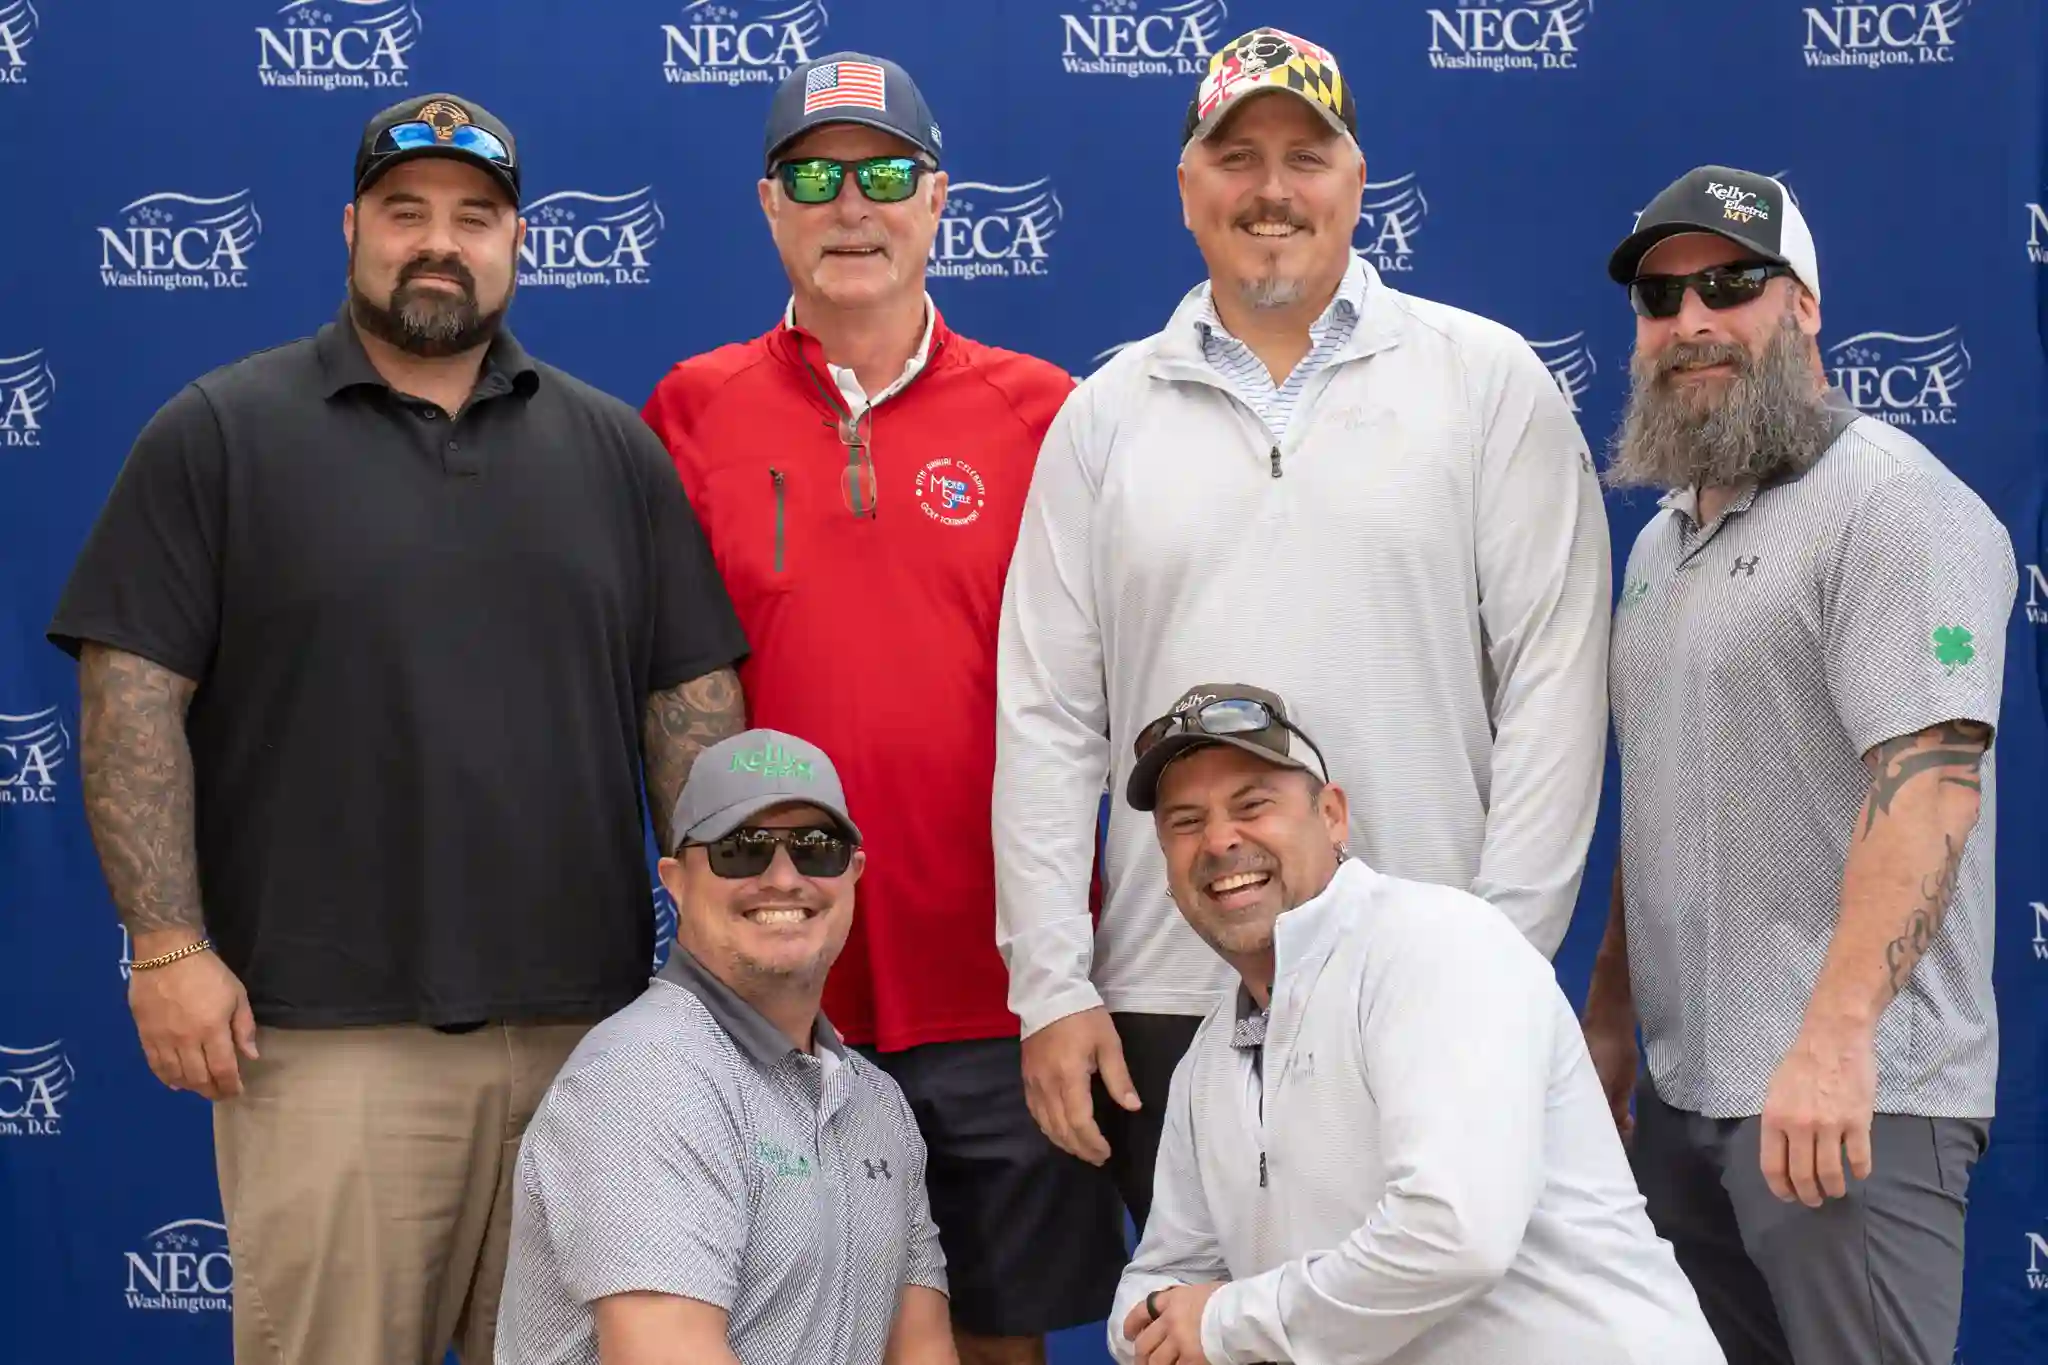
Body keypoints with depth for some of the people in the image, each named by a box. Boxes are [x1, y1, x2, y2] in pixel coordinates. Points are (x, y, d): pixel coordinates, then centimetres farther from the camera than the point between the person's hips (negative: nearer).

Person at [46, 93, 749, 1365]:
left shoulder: (616, 447, 12)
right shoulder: (220, 435, 3)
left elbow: (691, 700, 11)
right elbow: (133, 699, -2)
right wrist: (170, 945, -10)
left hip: (586, 1020, 3)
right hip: (326, 1031, -3)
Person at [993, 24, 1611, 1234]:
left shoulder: (1490, 382, 3)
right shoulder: (1106, 417, 10)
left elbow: (1552, 679, -1)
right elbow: (1046, 723, 8)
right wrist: (1052, 989, 2)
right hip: (1167, 996, 2)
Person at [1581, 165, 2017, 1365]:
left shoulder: (1894, 504, -11)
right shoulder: (1664, 541, 18)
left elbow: (1929, 779, -22)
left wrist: (1836, 1036, -30)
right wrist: (1612, 1013, 17)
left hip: (1847, 1095, -8)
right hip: (1682, 1087, 8)